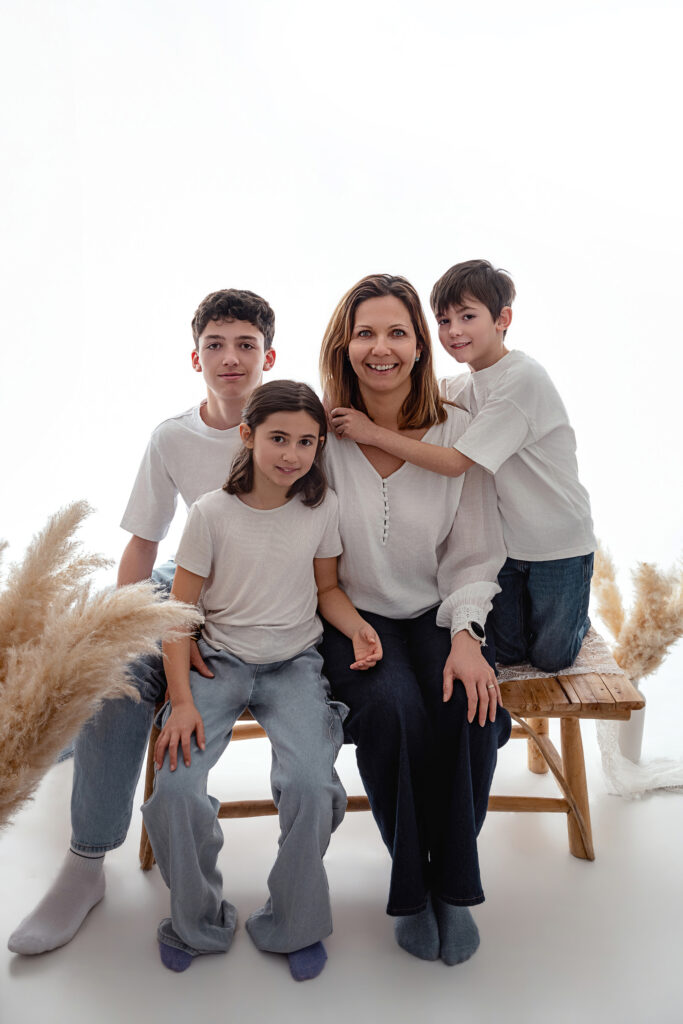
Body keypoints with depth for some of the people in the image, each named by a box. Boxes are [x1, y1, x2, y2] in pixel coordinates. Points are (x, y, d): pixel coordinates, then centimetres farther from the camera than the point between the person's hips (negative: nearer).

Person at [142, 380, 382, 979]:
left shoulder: (323, 508, -2)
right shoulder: (213, 512, -8)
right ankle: (198, 923, 14)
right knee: (175, 790, -19)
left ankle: (296, 925, 8)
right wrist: (181, 700, -13)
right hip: (218, 661, 0)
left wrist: (357, 628, -11)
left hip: (294, 666, 1)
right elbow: (179, 610, -5)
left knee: (311, 785, -23)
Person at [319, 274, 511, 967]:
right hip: (354, 613, -1)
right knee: (394, 711, -27)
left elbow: (474, 552, 0)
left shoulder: (458, 432, -2)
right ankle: (410, 885, 0)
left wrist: (465, 635, -13)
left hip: (438, 611, 2)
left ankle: (454, 885, 2)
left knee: (472, 709, -25)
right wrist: (348, 627, -13)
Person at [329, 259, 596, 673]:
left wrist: (374, 432, -28)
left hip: (559, 542, -6)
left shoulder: (523, 378, -26)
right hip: (506, 539, 6)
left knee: (551, 657, 11)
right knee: (505, 651, 13)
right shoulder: (462, 386, -1)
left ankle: (577, 615, 40)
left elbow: (456, 461, -29)